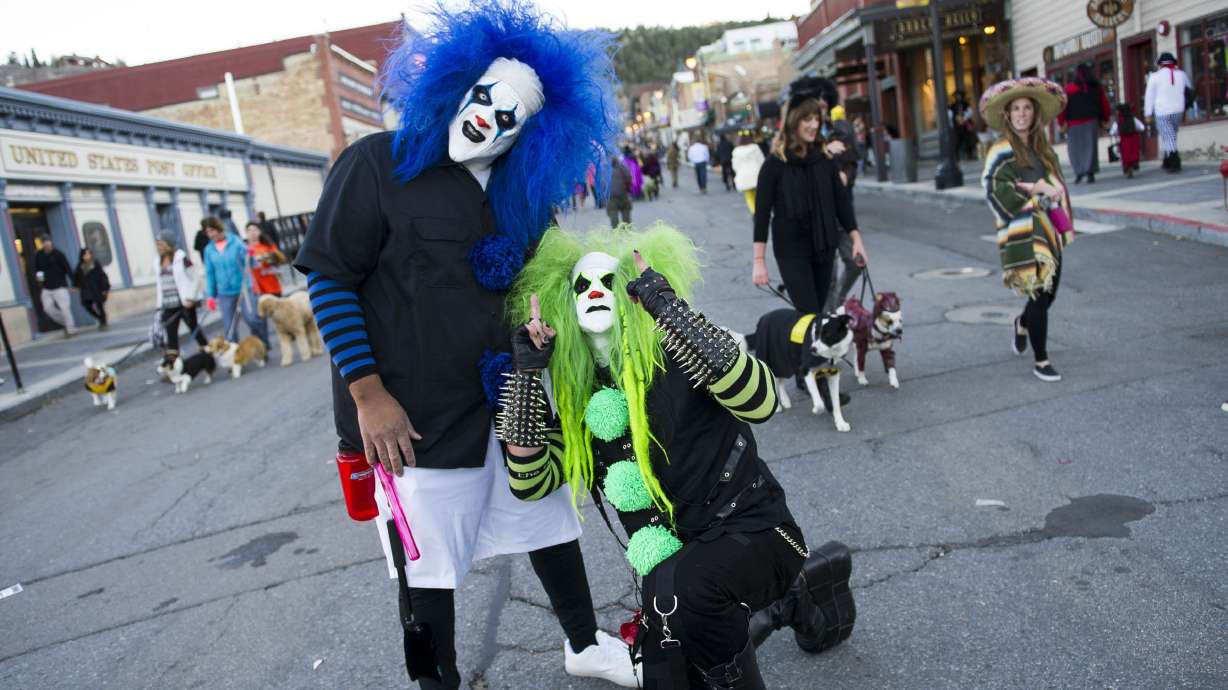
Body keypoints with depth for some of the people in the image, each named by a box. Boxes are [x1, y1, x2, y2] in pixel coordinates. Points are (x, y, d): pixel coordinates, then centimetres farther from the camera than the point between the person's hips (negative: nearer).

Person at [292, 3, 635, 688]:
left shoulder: (519, 193, 6)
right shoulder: (378, 164, -11)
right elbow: (330, 279, -12)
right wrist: (369, 397, -16)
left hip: (504, 401, 6)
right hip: (413, 418, -5)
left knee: (550, 519, 17)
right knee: (428, 564, 7)